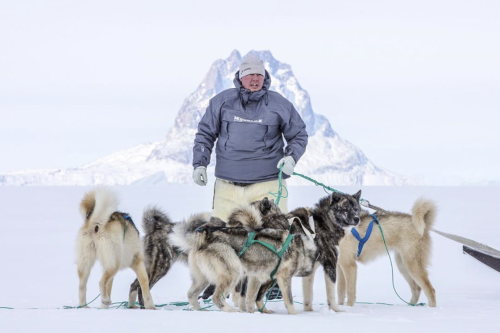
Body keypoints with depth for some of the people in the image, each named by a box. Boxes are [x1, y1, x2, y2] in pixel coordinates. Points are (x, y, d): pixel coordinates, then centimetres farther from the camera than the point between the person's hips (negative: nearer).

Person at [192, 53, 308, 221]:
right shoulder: (222, 101, 7)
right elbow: (206, 133, 14)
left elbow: (298, 135, 14)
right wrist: (199, 163, 3)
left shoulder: (279, 104, 6)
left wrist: (292, 157, -4)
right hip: (228, 186, 1)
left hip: (267, 183, -1)